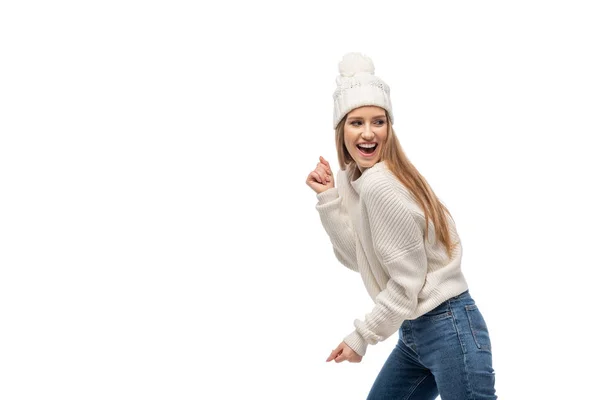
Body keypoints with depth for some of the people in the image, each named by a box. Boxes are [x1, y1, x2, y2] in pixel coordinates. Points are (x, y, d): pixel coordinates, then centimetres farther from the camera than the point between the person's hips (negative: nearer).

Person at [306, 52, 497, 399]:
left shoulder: (381, 185, -22)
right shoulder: (353, 179, 5)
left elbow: (408, 282, -20)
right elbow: (359, 258, 3)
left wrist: (361, 338, -9)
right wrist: (329, 198, -4)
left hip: (450, 329, -9)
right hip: (414, 332, 9)